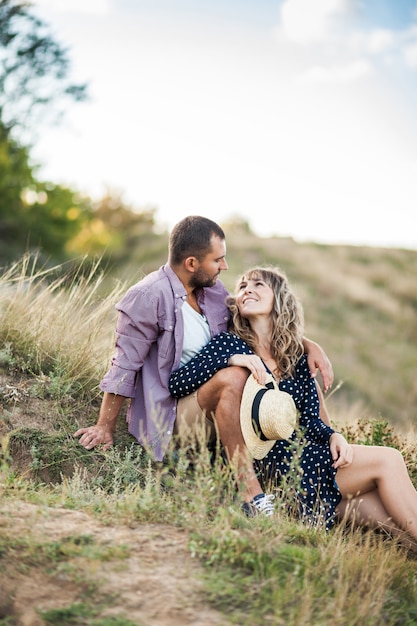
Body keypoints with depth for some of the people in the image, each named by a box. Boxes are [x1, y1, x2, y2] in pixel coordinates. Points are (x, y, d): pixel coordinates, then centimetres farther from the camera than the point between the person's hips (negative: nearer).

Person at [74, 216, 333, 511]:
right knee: (234, 378, -35)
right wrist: (105, 428, -10)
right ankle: (250, 489, -32)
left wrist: (310, 345, 3)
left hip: (214, 408, 8)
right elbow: (125, 365, -10)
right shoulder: (147, 298, -12)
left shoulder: (213, 291, 10)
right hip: (171, 415, -7)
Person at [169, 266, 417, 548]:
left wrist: (334, 436, -9)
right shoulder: (229, 344, 1)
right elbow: (175, 384, -11)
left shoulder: (297, 357, 16)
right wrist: (230, 360, -22)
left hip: (307, 449, 6)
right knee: (388, 460, -14)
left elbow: (310, 418, 12)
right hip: (269, 463, -5)